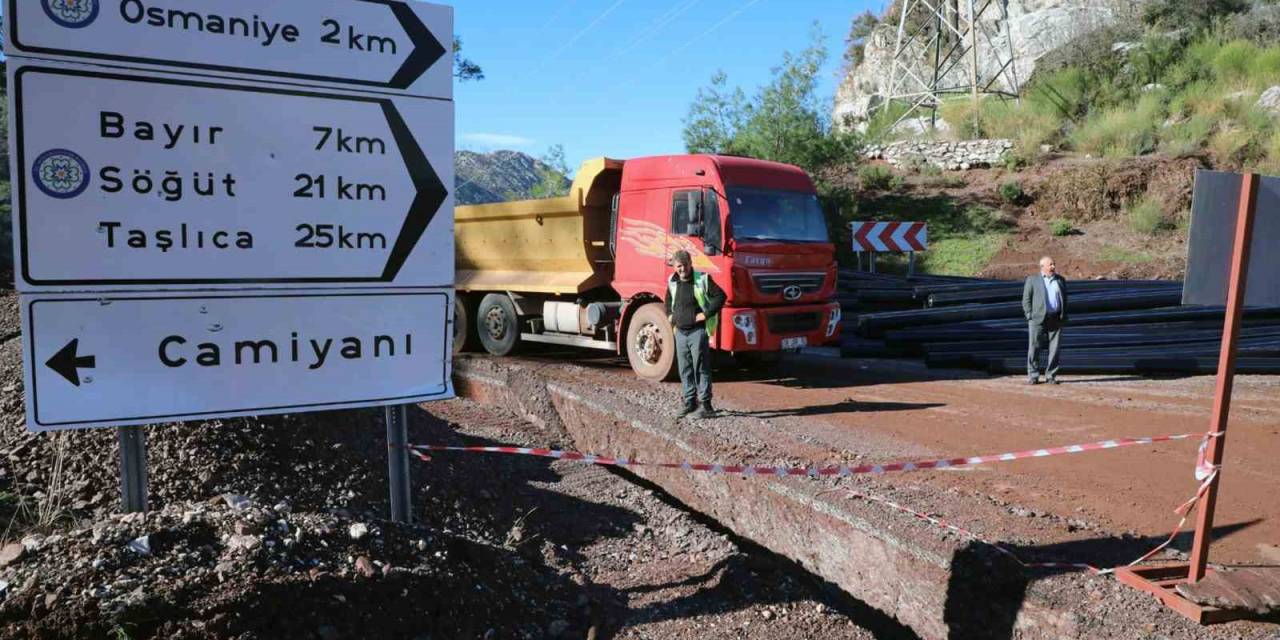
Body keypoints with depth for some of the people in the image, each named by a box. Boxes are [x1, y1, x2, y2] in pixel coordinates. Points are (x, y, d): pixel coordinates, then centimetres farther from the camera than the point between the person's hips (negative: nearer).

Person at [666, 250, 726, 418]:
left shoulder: (702, 279, -9)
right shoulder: (672, 282, 9)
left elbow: (720, 296, -13)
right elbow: (668, 300, 27)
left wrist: (706, 314, -16)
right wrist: (670, 316, 14)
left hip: (698, 331, -6)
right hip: (680, 332, 6)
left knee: (701, 368, -5)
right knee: (685, 369, 10)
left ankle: (705, 404, -1)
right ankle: (689, 402, 19)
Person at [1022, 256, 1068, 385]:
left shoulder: (1060, 280, 14)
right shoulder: (1032, 280, 4)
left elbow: (1064, 299, 17)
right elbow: (1026, 299, 1)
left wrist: (1064, 317, 8)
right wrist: (1030, 316, -8)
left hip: (1056, 319, 3)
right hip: (1038, 319, -3)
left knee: (1055, 349, 2)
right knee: (1034, 348, -3)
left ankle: (1051, 376, 10)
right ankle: (1033, 376, 3)